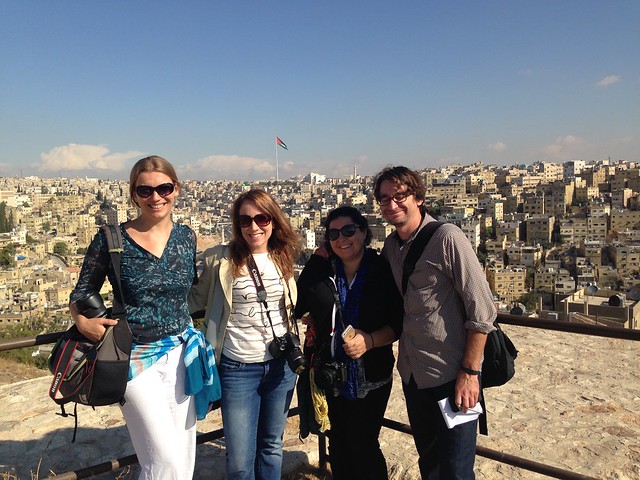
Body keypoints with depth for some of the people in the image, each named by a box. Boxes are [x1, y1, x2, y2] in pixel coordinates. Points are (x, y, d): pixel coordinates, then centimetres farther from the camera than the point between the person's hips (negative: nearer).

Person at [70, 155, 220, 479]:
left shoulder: (186, 237, 4)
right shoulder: (111, 239, -7)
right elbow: (82, 292, 3)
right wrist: (82, 320, -16)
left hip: (181, 353, 4)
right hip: (136, 357, -3)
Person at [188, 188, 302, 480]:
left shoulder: (282, 258, 2)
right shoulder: (220, 259, -9)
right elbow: (196, 299, 1)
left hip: (281, 364, 3)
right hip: (238, 368, -3)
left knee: (271, 446, 19)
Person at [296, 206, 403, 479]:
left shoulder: (384, 271, -7)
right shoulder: (318, 269, -2)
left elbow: (399, 324, -7)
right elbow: (297, 308, 8)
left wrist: (369, 340, -21)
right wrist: (311, 326, -7)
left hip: (372, 378, -2)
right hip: (330, 377, 2)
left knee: (362, 446, 7)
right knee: (338, 445, 17)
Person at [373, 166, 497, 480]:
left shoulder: (446, 237, -15)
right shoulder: (391, 245, 5)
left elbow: (482, 309, -16)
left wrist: (469, 371, -17)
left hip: (451, 375, -6)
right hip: (412, 374, 6)